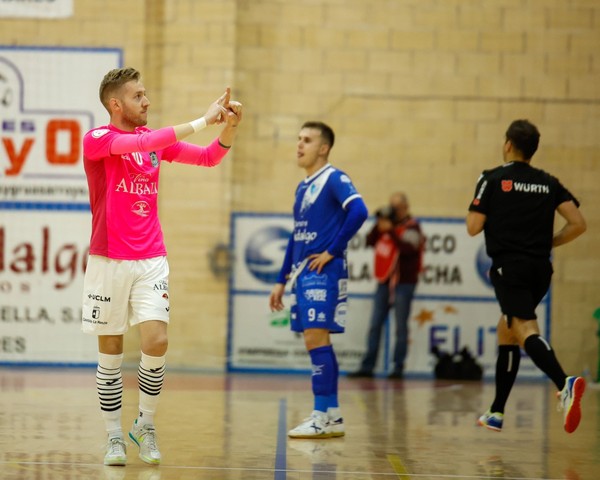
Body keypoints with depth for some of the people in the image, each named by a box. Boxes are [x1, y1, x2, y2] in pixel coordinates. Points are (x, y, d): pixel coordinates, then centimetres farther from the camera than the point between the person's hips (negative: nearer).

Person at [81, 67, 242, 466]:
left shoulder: (157, 139, 9)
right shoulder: (96, 140, -8)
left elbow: (209, 157, 5)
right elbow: (140, 144, -24)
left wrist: (229, 127, -14)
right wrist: (202, 122, -25)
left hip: (151, 260, 3)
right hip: (108, 261, -3)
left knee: (156, 342, -11)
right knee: (111, 351, 2)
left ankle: (146, 424, 8)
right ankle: (115, 436, 14)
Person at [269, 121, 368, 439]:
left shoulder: (335, 179, -7)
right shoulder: (302, 188, 18)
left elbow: (358, 212, -24)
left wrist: (332, 252, -19)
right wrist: (281, 281, 20)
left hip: (323, 273, -9)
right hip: (302, 274, 9)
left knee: (317, 340, -11)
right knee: (315, 343, 9)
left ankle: (322, 417, -8)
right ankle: (332, 416, 14)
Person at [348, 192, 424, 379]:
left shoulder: (412, 226, -3)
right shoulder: (387, 222, 13)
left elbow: (408, 248, -19)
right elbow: (370, 242, 5)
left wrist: (390, 230, -21)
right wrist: (379, 226, -8)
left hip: (403, 283, -5)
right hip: (384, 281, 6)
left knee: (401, 327, -2)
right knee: (375, 325, 3)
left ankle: (398, 368, 1)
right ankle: (367, 367, 5)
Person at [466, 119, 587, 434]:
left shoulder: (493, 179, 0)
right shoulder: (549, 183, 12)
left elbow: (473, 228, -4)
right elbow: (578, 224, 4)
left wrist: (480, 209, 17)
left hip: (509, 266, -6)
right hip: (541, 268, 6)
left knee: (525, 331, -18)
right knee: (505, 332, 21)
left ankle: (564, 384, -46)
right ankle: (496, 413, 23)